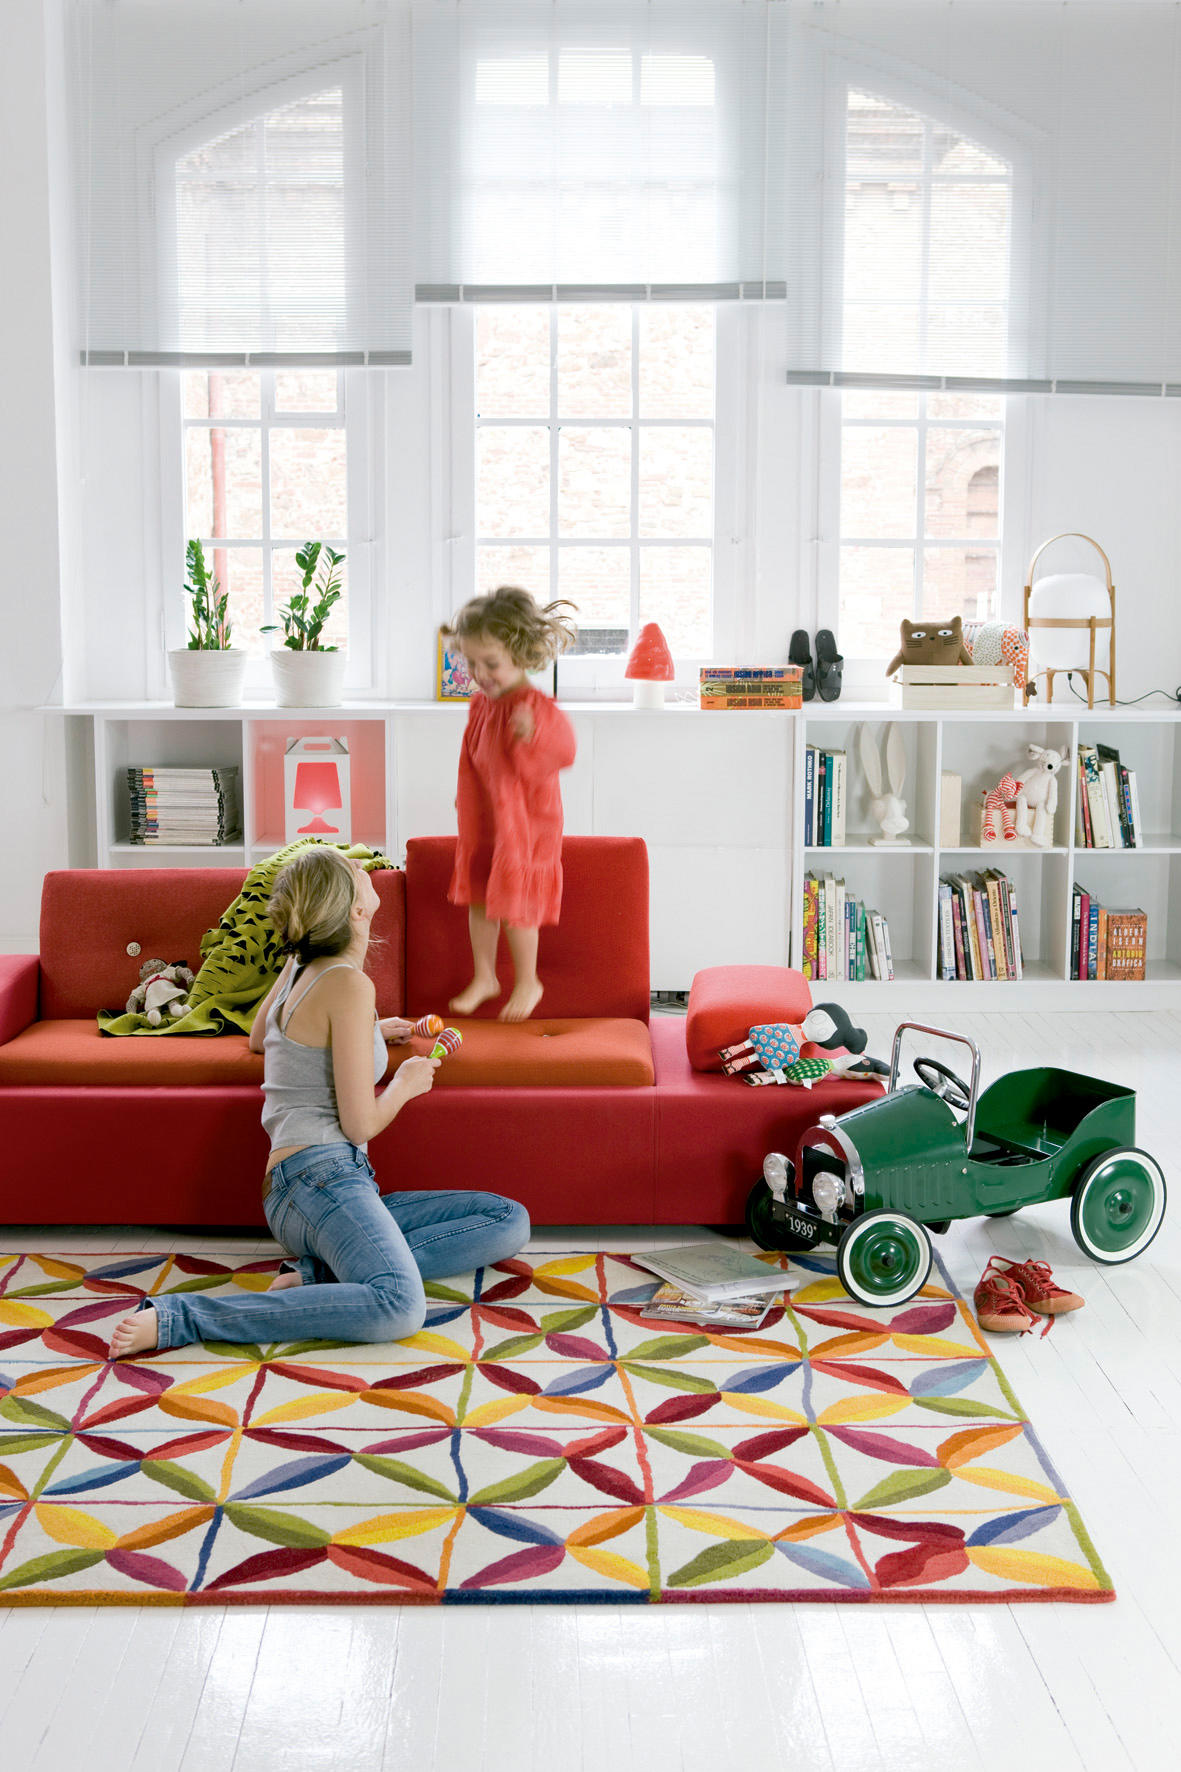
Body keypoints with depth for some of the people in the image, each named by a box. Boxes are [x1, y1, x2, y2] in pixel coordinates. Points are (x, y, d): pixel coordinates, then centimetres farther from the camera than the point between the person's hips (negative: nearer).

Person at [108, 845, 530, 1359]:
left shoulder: (301, 966, 18)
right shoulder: (350, 985, -8)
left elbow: (259, 1040, 40)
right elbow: (360, 1123, -10)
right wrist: (405, 1084, 11)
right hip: (320, 1175, -10)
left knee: (509, 1221, 5)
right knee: (398, 1308, -37)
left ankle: (323, 1273, -9)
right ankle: (176, 1317, -26)